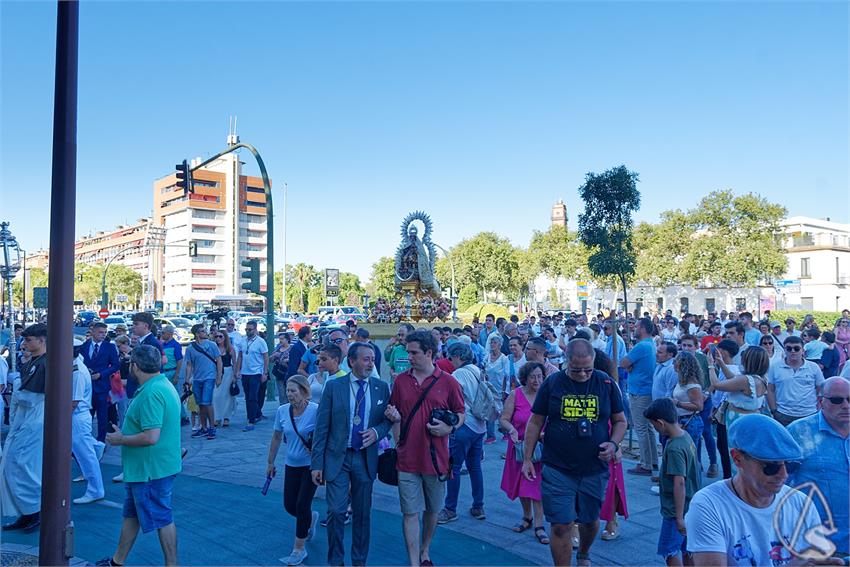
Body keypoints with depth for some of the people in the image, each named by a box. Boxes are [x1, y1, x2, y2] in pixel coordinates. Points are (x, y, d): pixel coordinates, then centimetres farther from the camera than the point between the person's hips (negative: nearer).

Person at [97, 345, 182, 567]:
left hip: (150, 469, -11)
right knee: (131, 513, 22)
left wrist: (120, 439, -16)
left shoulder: (151, 394, -26)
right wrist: (125, 434, 19)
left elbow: (151, 437, -31)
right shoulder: (164, 385, 8)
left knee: (161, 519, 3)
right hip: (145, 467, 11)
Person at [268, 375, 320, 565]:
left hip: (311, 465, -5)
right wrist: (270, 463, 14)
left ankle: (299, 550, 15)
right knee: (289, 505, 8)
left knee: (302, 505, -4)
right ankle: (311, 518, 42)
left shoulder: (316, 410, -21)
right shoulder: (282, 411, -5)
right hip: (291, 464, 5)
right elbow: (276, 438, 8)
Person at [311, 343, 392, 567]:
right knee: (336, 511, -3)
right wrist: (317, 463, -7)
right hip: (337, 457, -2)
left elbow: (388, 420, 9)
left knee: (362, 513, 12)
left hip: (366, 459, 2)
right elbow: (321, 427, -5)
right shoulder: (333, 386, -6)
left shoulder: (381, 387, 0)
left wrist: (377, 431, -14)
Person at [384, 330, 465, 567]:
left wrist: (449, 428, -14)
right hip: (407, 459, 1)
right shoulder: (400, 380, 2)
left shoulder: (448, 382, -4)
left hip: (436, 458, 0)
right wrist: (394, 416, -9)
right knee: (410, 513, 2)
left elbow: (461, 414, 5)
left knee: (432, 510, 17)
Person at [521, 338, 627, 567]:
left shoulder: (606, 383, -2)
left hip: (595, 470, 2)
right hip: (557, 470, -2)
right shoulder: (552, 383, -6)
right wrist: (527, 458, -1)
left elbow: (620, 421, 7)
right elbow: (535, 422, 1)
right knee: (561, 526, -3)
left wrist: (613, 444, -12)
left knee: (590, 521, 20)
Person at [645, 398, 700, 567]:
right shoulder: (686, 436, 3)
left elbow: (679, 483, -27)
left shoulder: (674, 448, -25)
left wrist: (679, 517, -24)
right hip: (690, 507, 9)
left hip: (676, 509, -9)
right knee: (687, 550, 17)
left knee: (669, 551, 2)